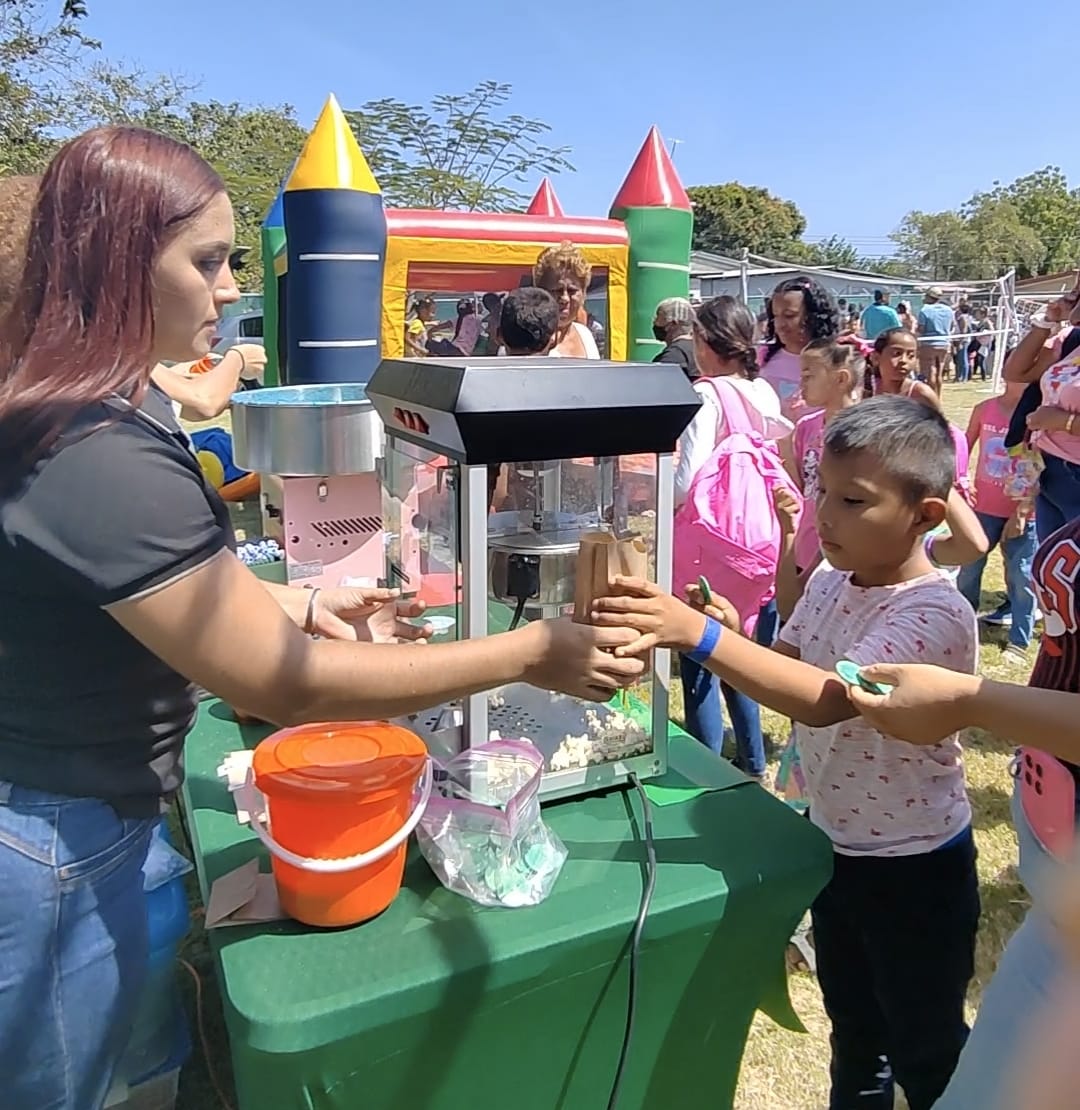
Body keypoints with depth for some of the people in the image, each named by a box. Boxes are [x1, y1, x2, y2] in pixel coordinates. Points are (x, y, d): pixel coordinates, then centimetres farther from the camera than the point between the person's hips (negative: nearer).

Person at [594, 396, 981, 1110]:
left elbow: (826, 700, -41)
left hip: (916, 869, -6)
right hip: (835, 844, 7)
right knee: (854, 1025, 28)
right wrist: (729, 636, -18)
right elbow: (785, 672, 2)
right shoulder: (829, 582, -5)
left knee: (926, 1050, 18)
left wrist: (699, 633, -49)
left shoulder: (936, 615, -28)